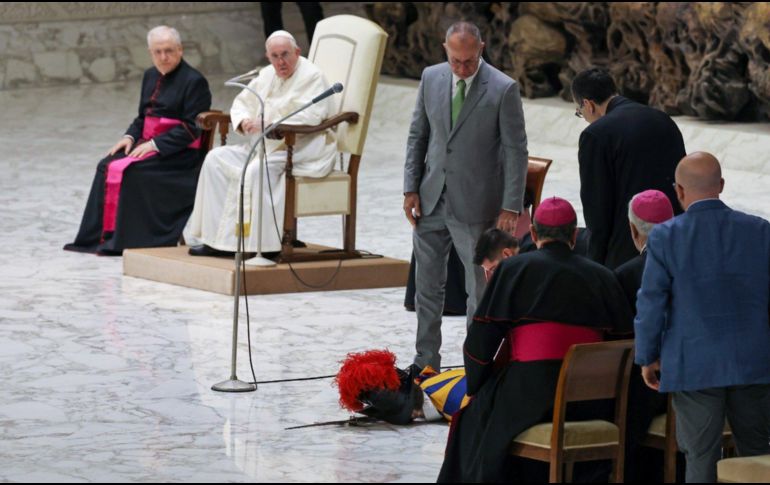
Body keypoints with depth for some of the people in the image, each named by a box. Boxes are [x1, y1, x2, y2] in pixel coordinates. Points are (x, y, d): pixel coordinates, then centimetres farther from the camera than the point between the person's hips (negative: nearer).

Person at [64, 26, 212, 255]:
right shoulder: (151, 76, 16)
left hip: (178, 152, -8)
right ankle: (101, 236, -16)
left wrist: (155, 145, -20)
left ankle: (119, 239, -22)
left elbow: (191, 127, -14)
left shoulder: (194, 81, -8)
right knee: (106, 166, -15)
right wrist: (130, 136, 0)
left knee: (125, 170, -26)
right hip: (148, 143, 8)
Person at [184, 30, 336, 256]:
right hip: (266, 146, 9)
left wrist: (268, 125, -27)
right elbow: (242, 102, 23)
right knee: (216, 159, -7)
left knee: (255, 170, -33)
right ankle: (211, 236, -12)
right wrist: (244, 121, -2)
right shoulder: (267, 75, 16)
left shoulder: (312, 77, -9)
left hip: (303, 149, -9)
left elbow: (311, 116, -23)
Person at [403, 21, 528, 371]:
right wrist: (411, 188, 4)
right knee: (427, 286, 12)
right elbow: (417, 136, 10)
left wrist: (511, 207, -13)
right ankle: (425, 364, 23)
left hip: (475, 207, -5)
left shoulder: (503, 89, -12)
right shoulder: (431, 78, 2)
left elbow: (516, 151, -10)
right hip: (431, 199, 5)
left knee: (480, 289, 4)